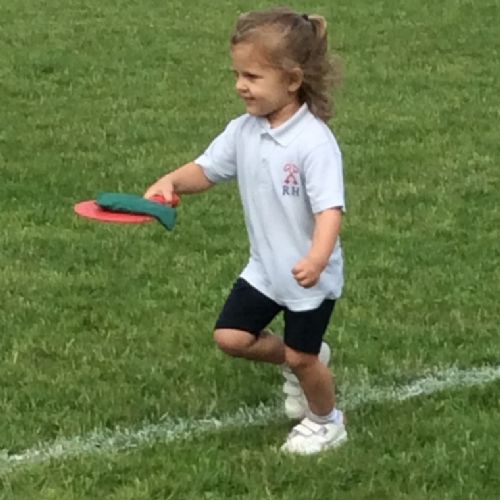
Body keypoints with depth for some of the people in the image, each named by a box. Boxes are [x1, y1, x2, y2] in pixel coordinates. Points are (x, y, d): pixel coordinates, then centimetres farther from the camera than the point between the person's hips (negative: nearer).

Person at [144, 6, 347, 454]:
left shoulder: (314, 142, -27)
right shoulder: (243, 131, -6)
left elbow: (330, 209, -33)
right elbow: (206, 170, 5)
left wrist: (317, 259, -50)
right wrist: (170, 182, -17)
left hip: (310, 276, -7)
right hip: (264, 267, 7)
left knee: (301, 358, 5)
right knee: (230, 337, 4)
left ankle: (326, 423, 34)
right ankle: (301, 360, 31)